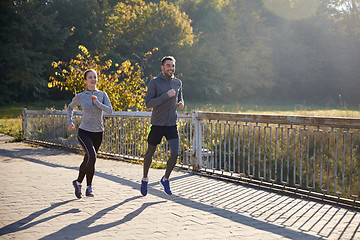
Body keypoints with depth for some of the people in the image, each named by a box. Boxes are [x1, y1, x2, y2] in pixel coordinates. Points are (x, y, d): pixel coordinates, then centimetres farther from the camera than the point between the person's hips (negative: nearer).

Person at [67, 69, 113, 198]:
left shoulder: (102, 95, 1)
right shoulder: (80, 97, -2)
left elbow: (110, 111, -12)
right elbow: (70, 107, 17)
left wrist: (97, 103, -22)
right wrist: (70, 122, 8)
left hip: (98, 133, 3)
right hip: (84, 132, -3)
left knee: (87, 160, 11)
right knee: (92, 156, -23)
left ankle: (78, 182, 33)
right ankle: (89, 186, -7)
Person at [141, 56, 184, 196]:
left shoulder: (178, 83, 8)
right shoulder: (154, 82, -7)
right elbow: (148, 103, -16)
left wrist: (181, 103, 6)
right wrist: (166, 95, -22)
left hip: (172, 125, 3)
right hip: (157, 124, -3)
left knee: (175, 153, -12)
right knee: (150, 153, 10)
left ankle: (165, 179, 11)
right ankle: (144, 179, 34)